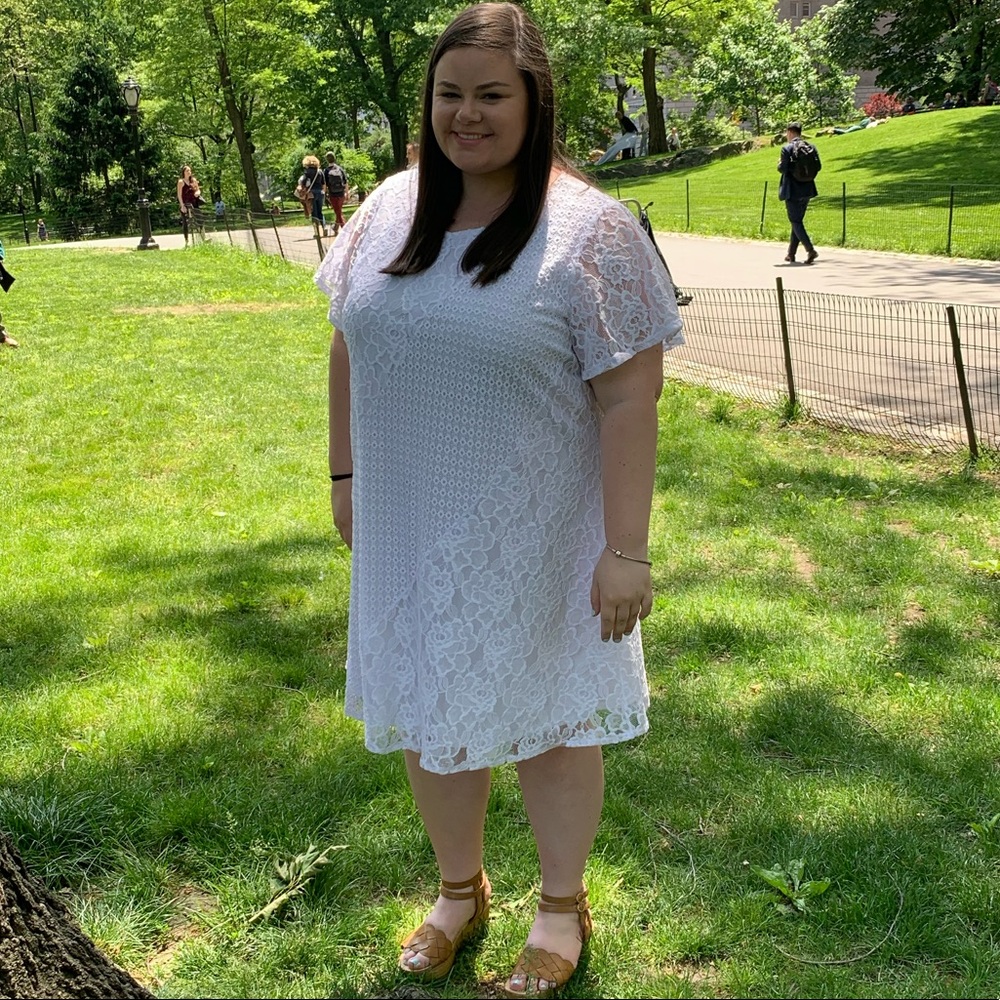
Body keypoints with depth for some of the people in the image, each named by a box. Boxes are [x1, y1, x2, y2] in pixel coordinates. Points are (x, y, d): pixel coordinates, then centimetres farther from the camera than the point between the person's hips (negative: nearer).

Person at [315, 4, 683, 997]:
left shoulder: (589, 231, -15)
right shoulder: (391, 208, 2)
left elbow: (630, 399, -16)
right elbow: (349, 345, 12)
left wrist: (627, 549, -18)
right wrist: (345, 473, 12)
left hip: (531, 540, -5)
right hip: (409, 533, 5)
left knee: (544, 719, 12)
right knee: (429, 715, 17)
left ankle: (562, 905, 36)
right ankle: (460, 889, 42)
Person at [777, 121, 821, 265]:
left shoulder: (787, 148, -12)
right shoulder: (811, 147, 4)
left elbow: (783, 169, -16)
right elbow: (818, 166, 3)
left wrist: (779, 164, 5)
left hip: (792, 191, -6)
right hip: (807, 190, 6)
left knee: (796, 222, -1)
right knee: (797, 221, 15)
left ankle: (810, 250, -18)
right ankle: (791, 254, 21)